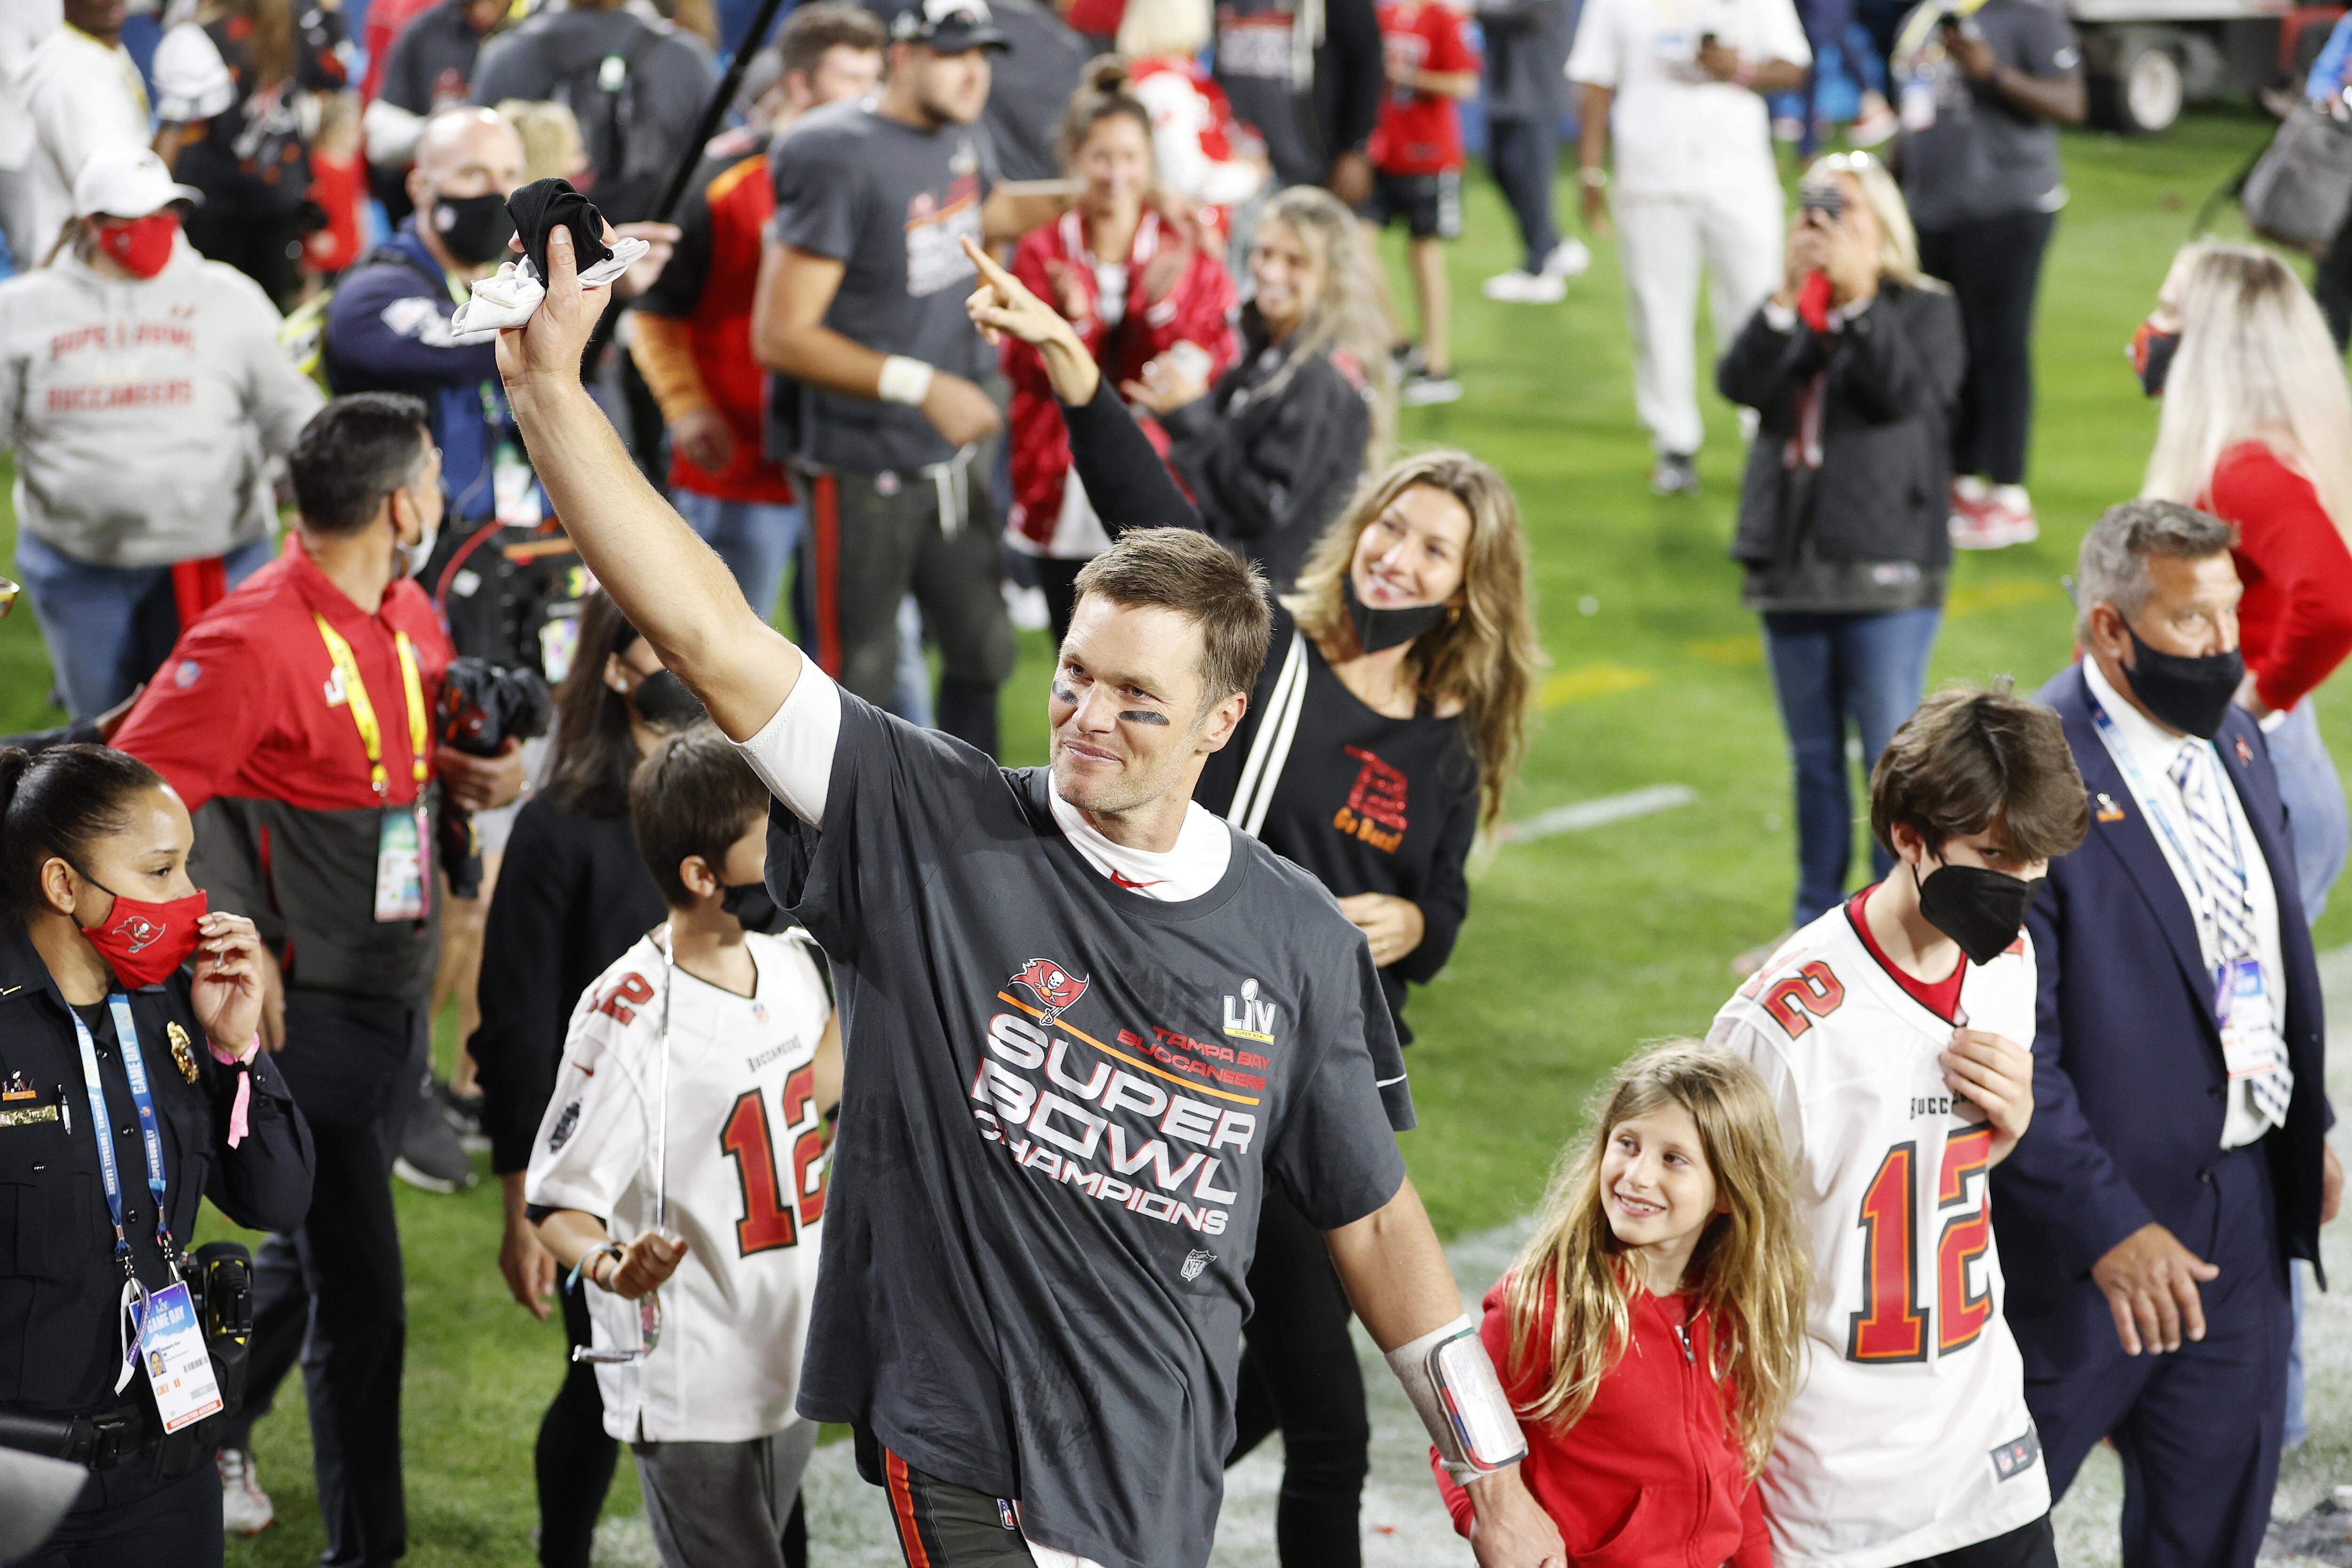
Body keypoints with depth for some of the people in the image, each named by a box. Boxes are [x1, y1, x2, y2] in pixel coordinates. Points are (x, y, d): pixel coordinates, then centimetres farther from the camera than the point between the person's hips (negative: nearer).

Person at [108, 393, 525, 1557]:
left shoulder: (407, 617, 7)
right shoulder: (254, 642, -21)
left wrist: (473, 776, 1)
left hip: (396, 997, 9)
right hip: (309, 1011, -9)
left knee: (310, 1248, 25)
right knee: (357, 1291, -2)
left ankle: (210, 1429, 47)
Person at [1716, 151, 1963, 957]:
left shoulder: (1924, 308, 0)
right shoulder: (1786, 309, 10)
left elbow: (1913, 393, -18)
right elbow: (1739, 383, -8)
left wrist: (1858, 299, -24)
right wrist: (1788, 298, -19)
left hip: (1885, 566, -4)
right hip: (1791, 562, 5)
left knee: (1891, 758, -3)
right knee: (1813, 760, 14)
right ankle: (1815, 924, 24)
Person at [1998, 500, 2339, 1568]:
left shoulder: (2235, 740, 6)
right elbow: (2012, 1048, -22)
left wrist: (2310, 1124, 18)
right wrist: (2106, 1228, -23)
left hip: (2245, 1202, 8)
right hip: (2093, 1219, -7)